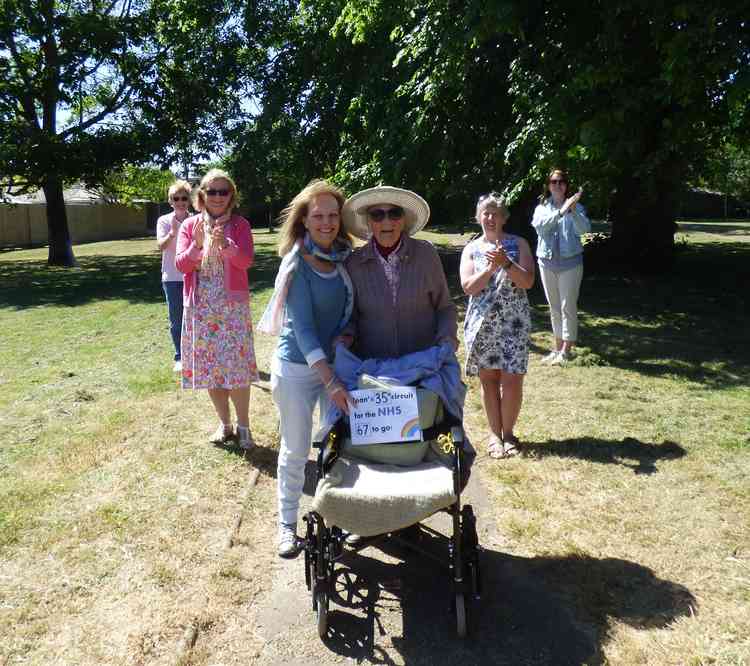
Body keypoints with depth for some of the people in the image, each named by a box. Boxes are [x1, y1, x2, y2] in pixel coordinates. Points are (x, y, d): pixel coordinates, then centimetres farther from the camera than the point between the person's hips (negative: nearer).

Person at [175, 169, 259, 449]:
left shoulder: (240, 225, 1)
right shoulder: (189, 225, 6)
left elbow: (246, 261, -13)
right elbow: (181, 265, -3)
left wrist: (225, 244, -30)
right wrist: (197, 244, -20)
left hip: (233, 305, -2)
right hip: (200, 307, 3)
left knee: (236, 365, -5)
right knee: (208, 366, 7)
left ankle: (243, 426, 9)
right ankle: (224, 424, 22)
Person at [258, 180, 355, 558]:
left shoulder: (345, 255, -1)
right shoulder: (297, 263, -16)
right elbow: (303, 327, -21)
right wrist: (331, 381, -26)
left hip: (338, 361, 5)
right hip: (298, 367, -4)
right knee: (295, 450, 7)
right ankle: (287, 523, 26)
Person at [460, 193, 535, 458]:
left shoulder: (518, 244, 5)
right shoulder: (471, 249, 7)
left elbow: (528, 281, -5)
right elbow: (468, 287, -4)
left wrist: (506, 263, -20)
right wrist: (491, 267, -17)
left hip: (513, 323, -1)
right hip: (482, 323, 1)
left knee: (512, 380, -4)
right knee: (489, 379, 7)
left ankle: (508, 432, 17)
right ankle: (495, 433, 21)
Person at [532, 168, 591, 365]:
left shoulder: (576, 207, 0)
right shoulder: (541, 208, 6)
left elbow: (584, 229, -16)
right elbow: (540, 226, -15)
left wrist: (573, 211, -33)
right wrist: (561, 211, -28)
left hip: (570, 262, -3)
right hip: (547, 262, 3)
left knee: (568, 307, -4)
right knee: (554, 308, 11)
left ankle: (566, 350, 2)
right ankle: (558, 348, 21)